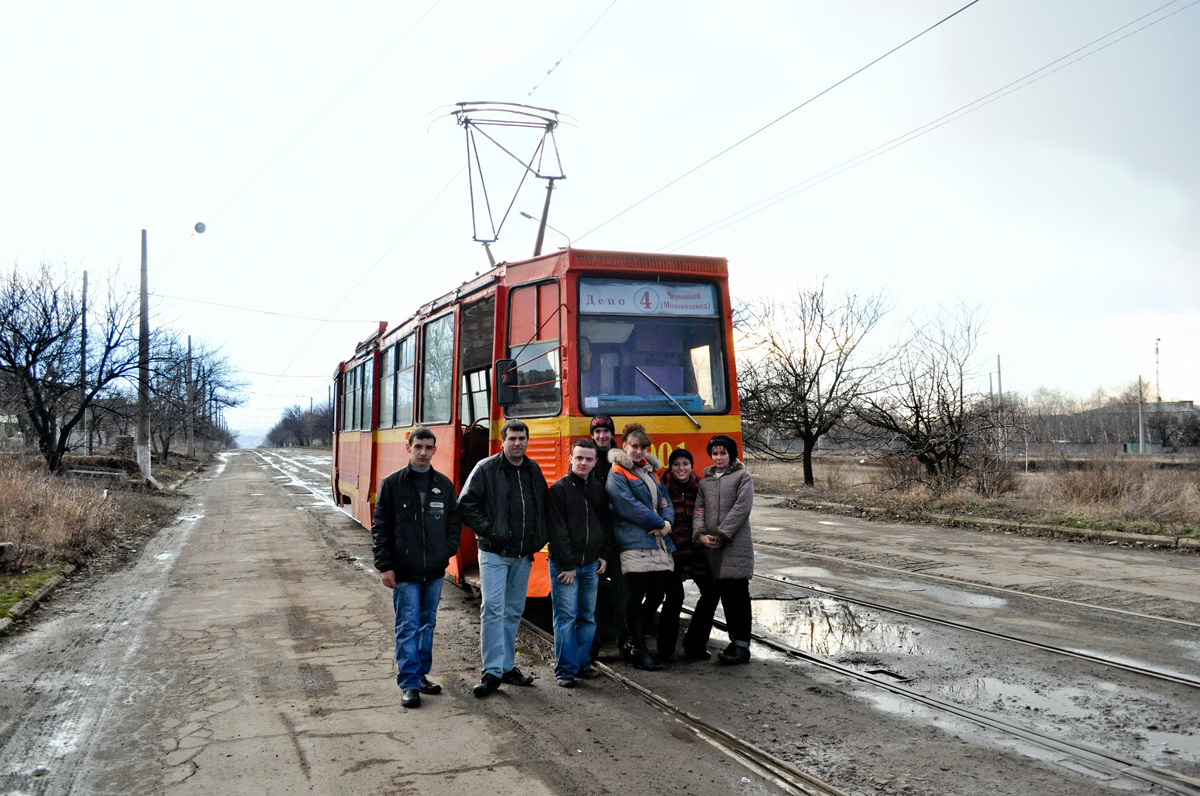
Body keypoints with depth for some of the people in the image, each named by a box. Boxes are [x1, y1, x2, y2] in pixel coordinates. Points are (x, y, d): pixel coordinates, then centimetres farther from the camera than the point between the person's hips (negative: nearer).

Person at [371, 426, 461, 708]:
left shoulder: (444, 485, 6)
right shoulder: (392, 483, -3)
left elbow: (454, 522, 15)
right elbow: (380, 527, -3)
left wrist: (449, 550, -1)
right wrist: (385, 565, -8)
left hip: (435, 571, 4)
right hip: (405, 571, -4)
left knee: (427, 624, 13)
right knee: (408, 626, -1)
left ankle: (421, 675, 26)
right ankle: (409, 684, 5)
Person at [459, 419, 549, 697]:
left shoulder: (534, 470, 11)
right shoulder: (486, 469, -4)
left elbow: (544, 507, 21)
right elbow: (466, 505, -7)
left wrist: (539, 538, 9)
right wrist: (486, 530, -13)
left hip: (524, 554, 5)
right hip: (494, 552, -5)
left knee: (514, 611, 11)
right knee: (492, 609, -9)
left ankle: (507, 666, 22)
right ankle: (492, 671, -3)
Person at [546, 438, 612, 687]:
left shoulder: (599, 490, 11)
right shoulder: (559, 489, -7)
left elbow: (607, 525, 18)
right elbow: (557, 529, -11)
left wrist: (604, 556, 7)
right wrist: (567, 565, -14)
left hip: (591, 565, 5)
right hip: (564, 565, -5)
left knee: (588, 617, 10)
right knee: (566, 617, -3)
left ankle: (582, 663, 20)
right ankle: (565, 670, 2)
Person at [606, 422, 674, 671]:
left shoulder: (649, 471, 19)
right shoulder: (617, 474, -4)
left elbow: (666, 502, 17)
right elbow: (629, 507, -15)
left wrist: (667, 522, -4)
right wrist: (660, 523, -12)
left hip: (659, 545, 8)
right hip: (635, 545, -7)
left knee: (656, 595, 8)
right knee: (636, 599, -4)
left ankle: (635, 638, 27)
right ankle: (637, 650, 4)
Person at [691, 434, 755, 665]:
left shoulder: (742, 476, 4)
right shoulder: (705, 481, 19)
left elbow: (741, 508, -7)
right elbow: (699, 511, 12)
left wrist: (722, 535, -12)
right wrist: (700, 534, -7)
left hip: (736, 546, -4)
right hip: (710, 550, 4)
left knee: (736, 595, -3)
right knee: (708, 595, 10)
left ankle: (741, 646, 2)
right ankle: (695, 642, 19)